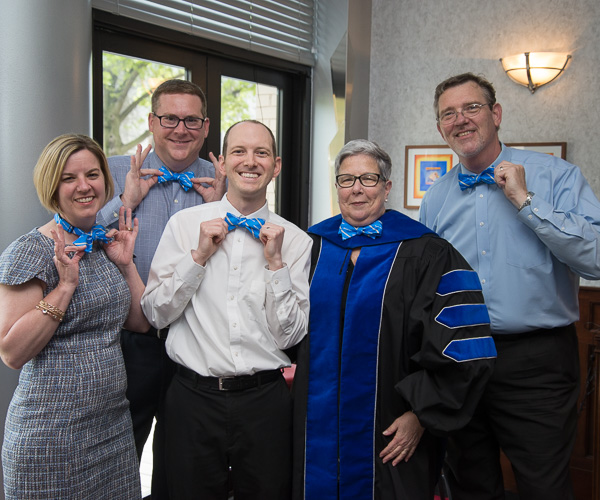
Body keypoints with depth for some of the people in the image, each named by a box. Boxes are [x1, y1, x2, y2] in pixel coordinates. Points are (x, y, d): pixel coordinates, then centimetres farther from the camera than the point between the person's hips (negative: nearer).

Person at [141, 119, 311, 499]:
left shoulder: (295, 240, -1)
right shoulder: (184, 224, 0)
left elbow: (290, 335, -3)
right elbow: (156, 314, -1)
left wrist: (275, 262, -12)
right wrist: (198, 255, -11)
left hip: (266, 398, 0)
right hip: (195, 396, 0)